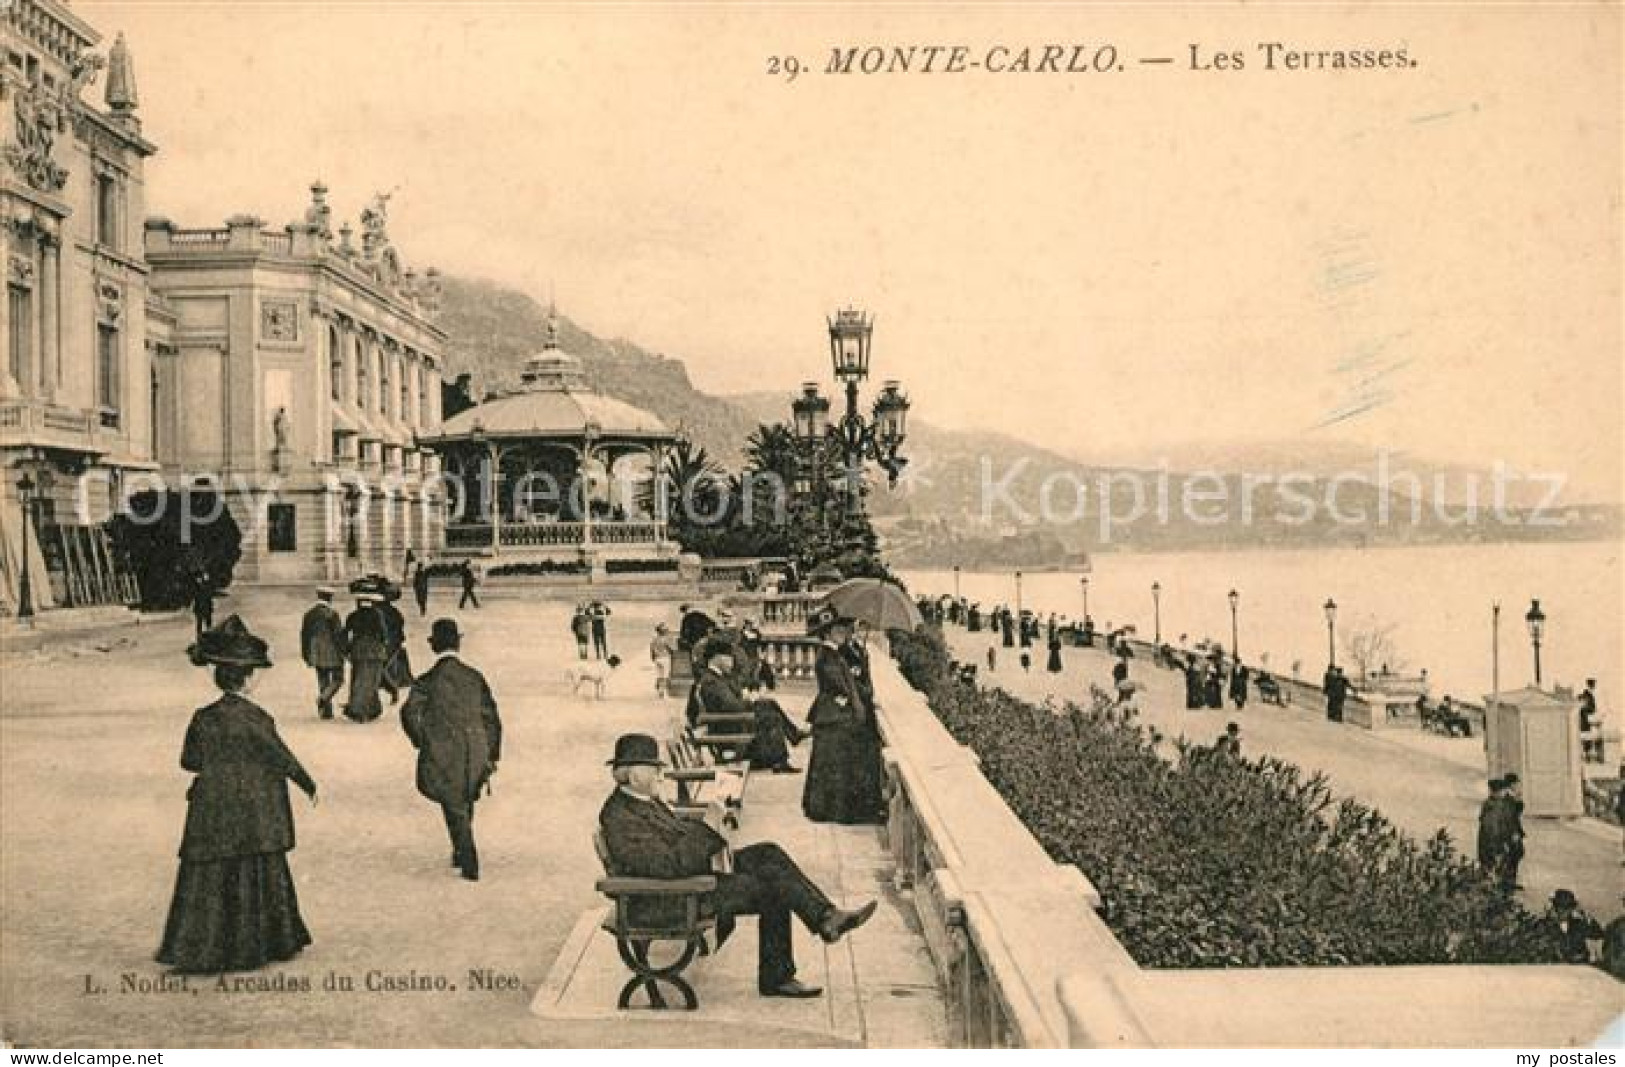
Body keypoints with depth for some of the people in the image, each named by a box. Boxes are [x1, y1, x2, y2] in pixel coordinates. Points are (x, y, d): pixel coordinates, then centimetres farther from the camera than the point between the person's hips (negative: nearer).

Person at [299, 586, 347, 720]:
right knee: (337, 680, 7)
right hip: (332, 654, -5)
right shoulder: (333, 615, -14)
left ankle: (326, 711, 13)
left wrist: (306, 656, 16)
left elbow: (304, 635, 8)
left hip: (317, 654, 5)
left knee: (323, 682, 13)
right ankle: (322, 699, -14)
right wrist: (344, 652, -4)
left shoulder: (309, 614, 4)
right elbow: (339, 635, -14)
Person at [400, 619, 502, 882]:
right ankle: (462, 854, 36)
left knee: (455, 809, 10)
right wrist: (492, 756, 10)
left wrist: (421, 741, -5)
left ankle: (470, 865, 13)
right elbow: (492, 719, 3)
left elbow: (409, 712, -22)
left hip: (443, 754, -3)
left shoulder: (428, 681, -8)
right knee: (465, 805, 24)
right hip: (475, 755, 3)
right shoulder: (475, 677, 0)